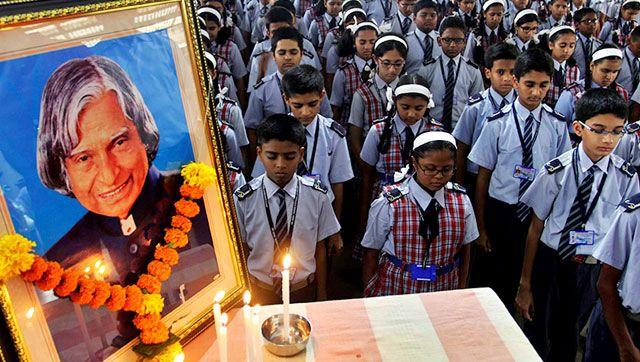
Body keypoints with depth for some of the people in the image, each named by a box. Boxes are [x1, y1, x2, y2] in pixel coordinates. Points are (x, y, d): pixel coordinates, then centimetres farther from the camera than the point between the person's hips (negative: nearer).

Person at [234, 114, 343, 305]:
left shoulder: (317, 195, -13)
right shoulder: (243, 199, -15)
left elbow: (320, 249, -5)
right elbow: (242, 252, -5)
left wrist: (322, 294, 1)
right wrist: (245, 295, 0)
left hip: (305, 289, 1)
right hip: (261, 291, 0)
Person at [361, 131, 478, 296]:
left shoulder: (462, 201, -6)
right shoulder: (388, 204, -16)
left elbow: (464, 250, 5)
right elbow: (371, 253, -7)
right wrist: (369, 297, -3)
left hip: (444, 292, 3)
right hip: (394, 290, -2)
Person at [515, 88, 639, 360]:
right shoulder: (556, 171, -14)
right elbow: (536, 228, -9)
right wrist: (525, 284, -5)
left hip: (593, 268, 2)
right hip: (549, 261, -2)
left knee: (568, 337, 21)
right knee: (537, 335, 13)